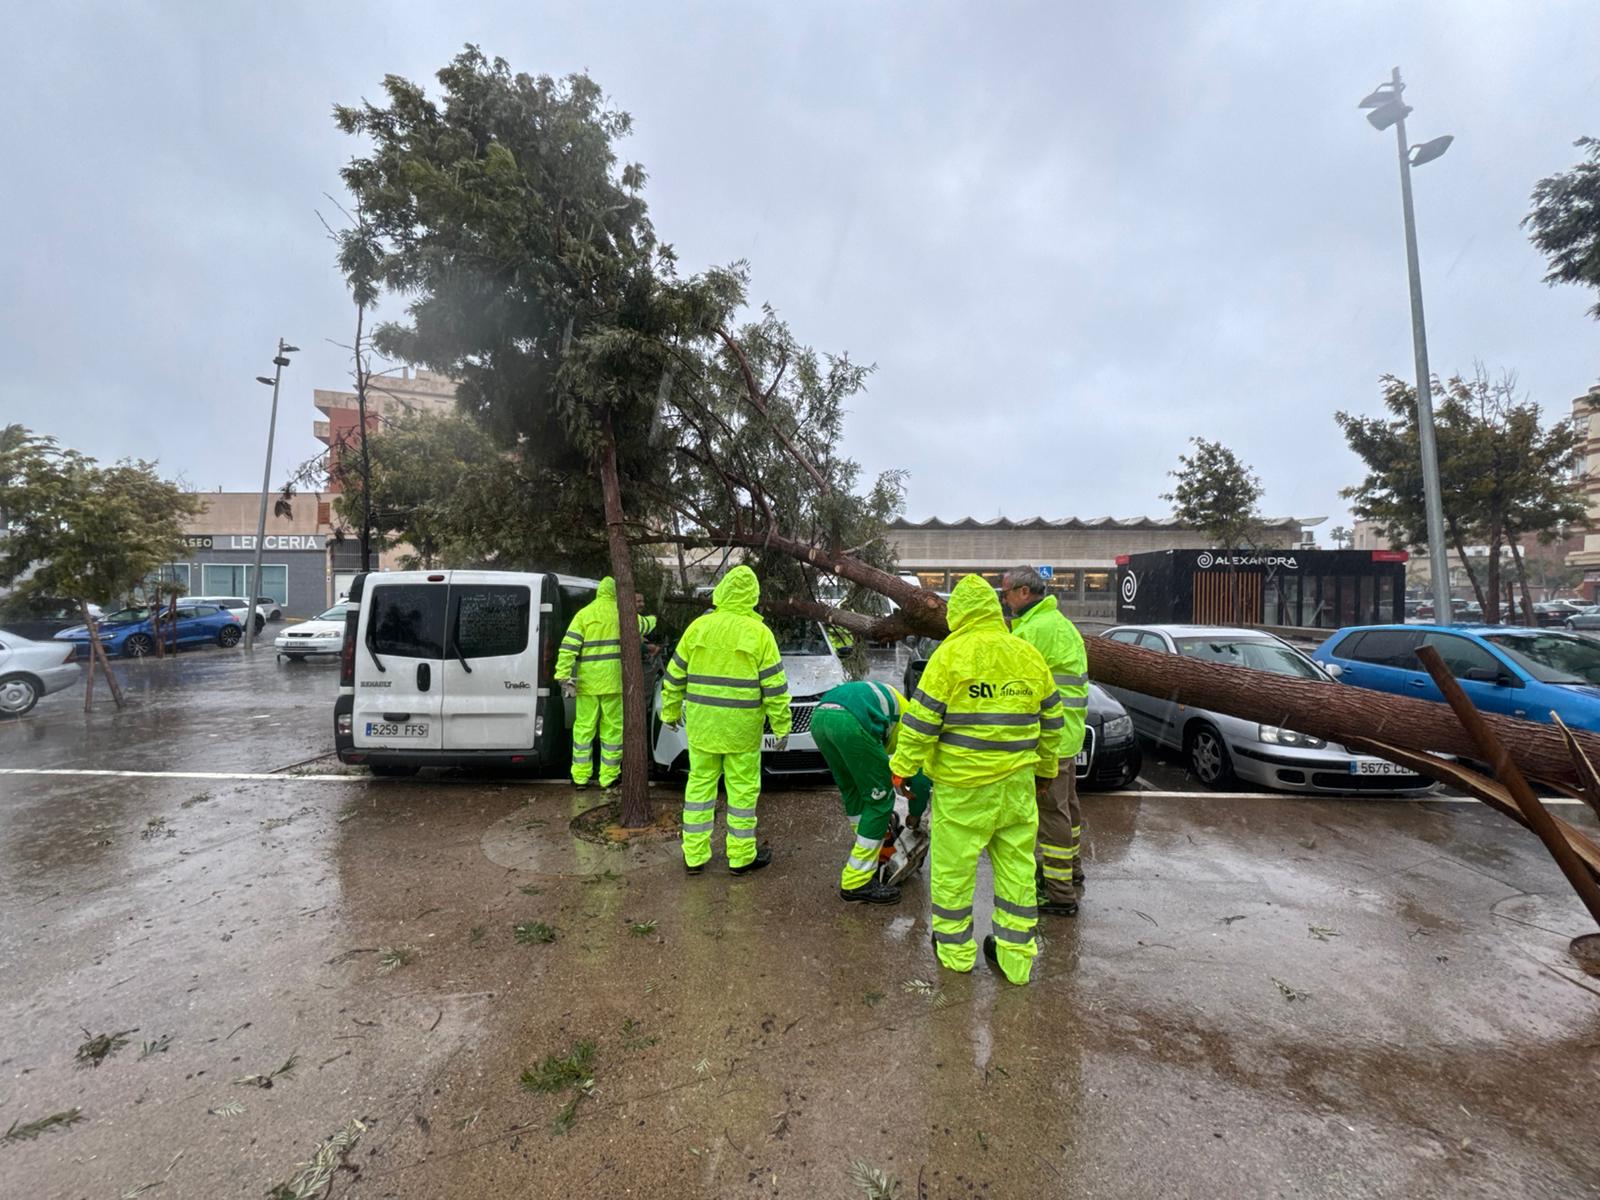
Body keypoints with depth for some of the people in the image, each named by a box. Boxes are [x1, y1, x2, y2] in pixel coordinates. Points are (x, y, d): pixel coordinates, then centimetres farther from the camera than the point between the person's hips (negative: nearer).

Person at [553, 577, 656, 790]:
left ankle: (581, 776, 16)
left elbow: (569, 647, -5)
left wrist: (564, 676, -5)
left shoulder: (583, 614, 3)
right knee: (612, 728, 7)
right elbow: (643, 625, 21)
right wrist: (652, 620, 44)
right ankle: (609, 776, 13)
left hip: (587, 681, 1)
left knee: (584, 727, 10)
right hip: (613, 680, -1)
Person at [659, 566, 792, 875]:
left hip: (701, 724, 3)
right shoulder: (759, 633, -8)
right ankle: (741, 857, 20)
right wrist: (781, 727, 0)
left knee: (700, 785, 13)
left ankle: (694, 856, 22)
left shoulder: (698, 626, -1)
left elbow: (675, 675, 5)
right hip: (741, 727, -3)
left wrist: (671, 710, 17)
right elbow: (774, 686, -7)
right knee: (742, 789, 9)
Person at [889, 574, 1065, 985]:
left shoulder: (951, 653, -12)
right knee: (1017, 866, 15)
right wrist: (1045, 769, 25)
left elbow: (922, 720, -12)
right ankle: (1016, 957, 27)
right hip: (1017, 781, 5)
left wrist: (902, 766, -2)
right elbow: (1051, 722, 14)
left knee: (953, 866, 11)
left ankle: (955, 950, 26)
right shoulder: (1029, 654, 5)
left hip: (962, 784, -5)